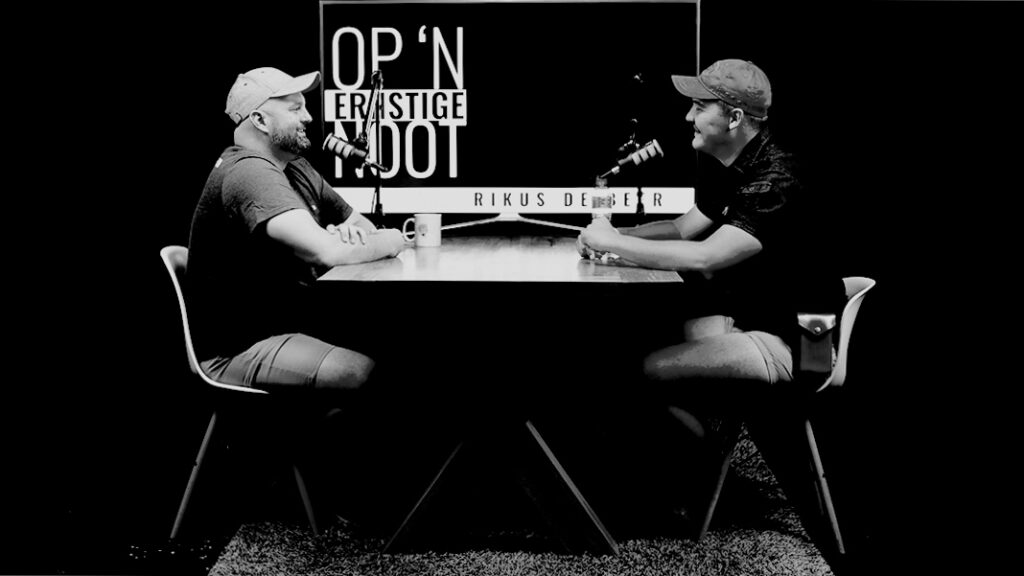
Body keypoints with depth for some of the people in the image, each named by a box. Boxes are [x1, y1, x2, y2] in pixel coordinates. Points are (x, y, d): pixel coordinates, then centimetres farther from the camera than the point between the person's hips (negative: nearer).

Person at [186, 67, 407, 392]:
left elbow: (360, 224, 20)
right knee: (364, 374, -31)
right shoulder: (250, 173, -20)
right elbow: (328, 252, -32)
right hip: (240, 349, -10)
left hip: (295, 323, 10)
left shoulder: (295, 167, 12)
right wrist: (388, 243, -12)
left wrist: (354, 233, -6)